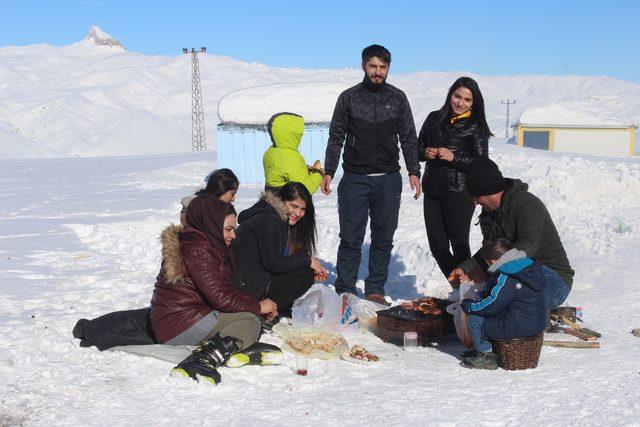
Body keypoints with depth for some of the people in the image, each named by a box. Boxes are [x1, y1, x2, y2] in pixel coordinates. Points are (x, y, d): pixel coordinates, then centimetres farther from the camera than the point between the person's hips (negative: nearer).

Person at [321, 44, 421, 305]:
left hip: (388, 179, 2)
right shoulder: (348, 98, 4)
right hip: (355, 178, -1)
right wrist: (328, 172, 0)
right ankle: (345, 291, 5)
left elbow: (408, 138, 10)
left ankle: (375, 289, 15)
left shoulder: (398, 98, 8)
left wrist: (414, 172, 3)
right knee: (351, 237, -2)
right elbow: (336, 137, 7)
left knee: (383, 238, 5)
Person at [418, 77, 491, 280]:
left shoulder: (476, 127, -1)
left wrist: (454, 158, -17)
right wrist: (426, 153, -5)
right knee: (437, 245, 7)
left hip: (460, 192, -5)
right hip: (432, 191, 5)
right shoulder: (434, 118, 12)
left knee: (459, 244, -3)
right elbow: (417, 148, 17)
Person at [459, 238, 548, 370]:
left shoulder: (506, 279, -22)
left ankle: (486, 356, 6)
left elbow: (492, 306, -21)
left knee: (474, 320, -4)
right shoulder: (527, 264, 8)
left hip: (520, 327, -10)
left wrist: (467, 305, -7)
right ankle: (482, 349, 32)